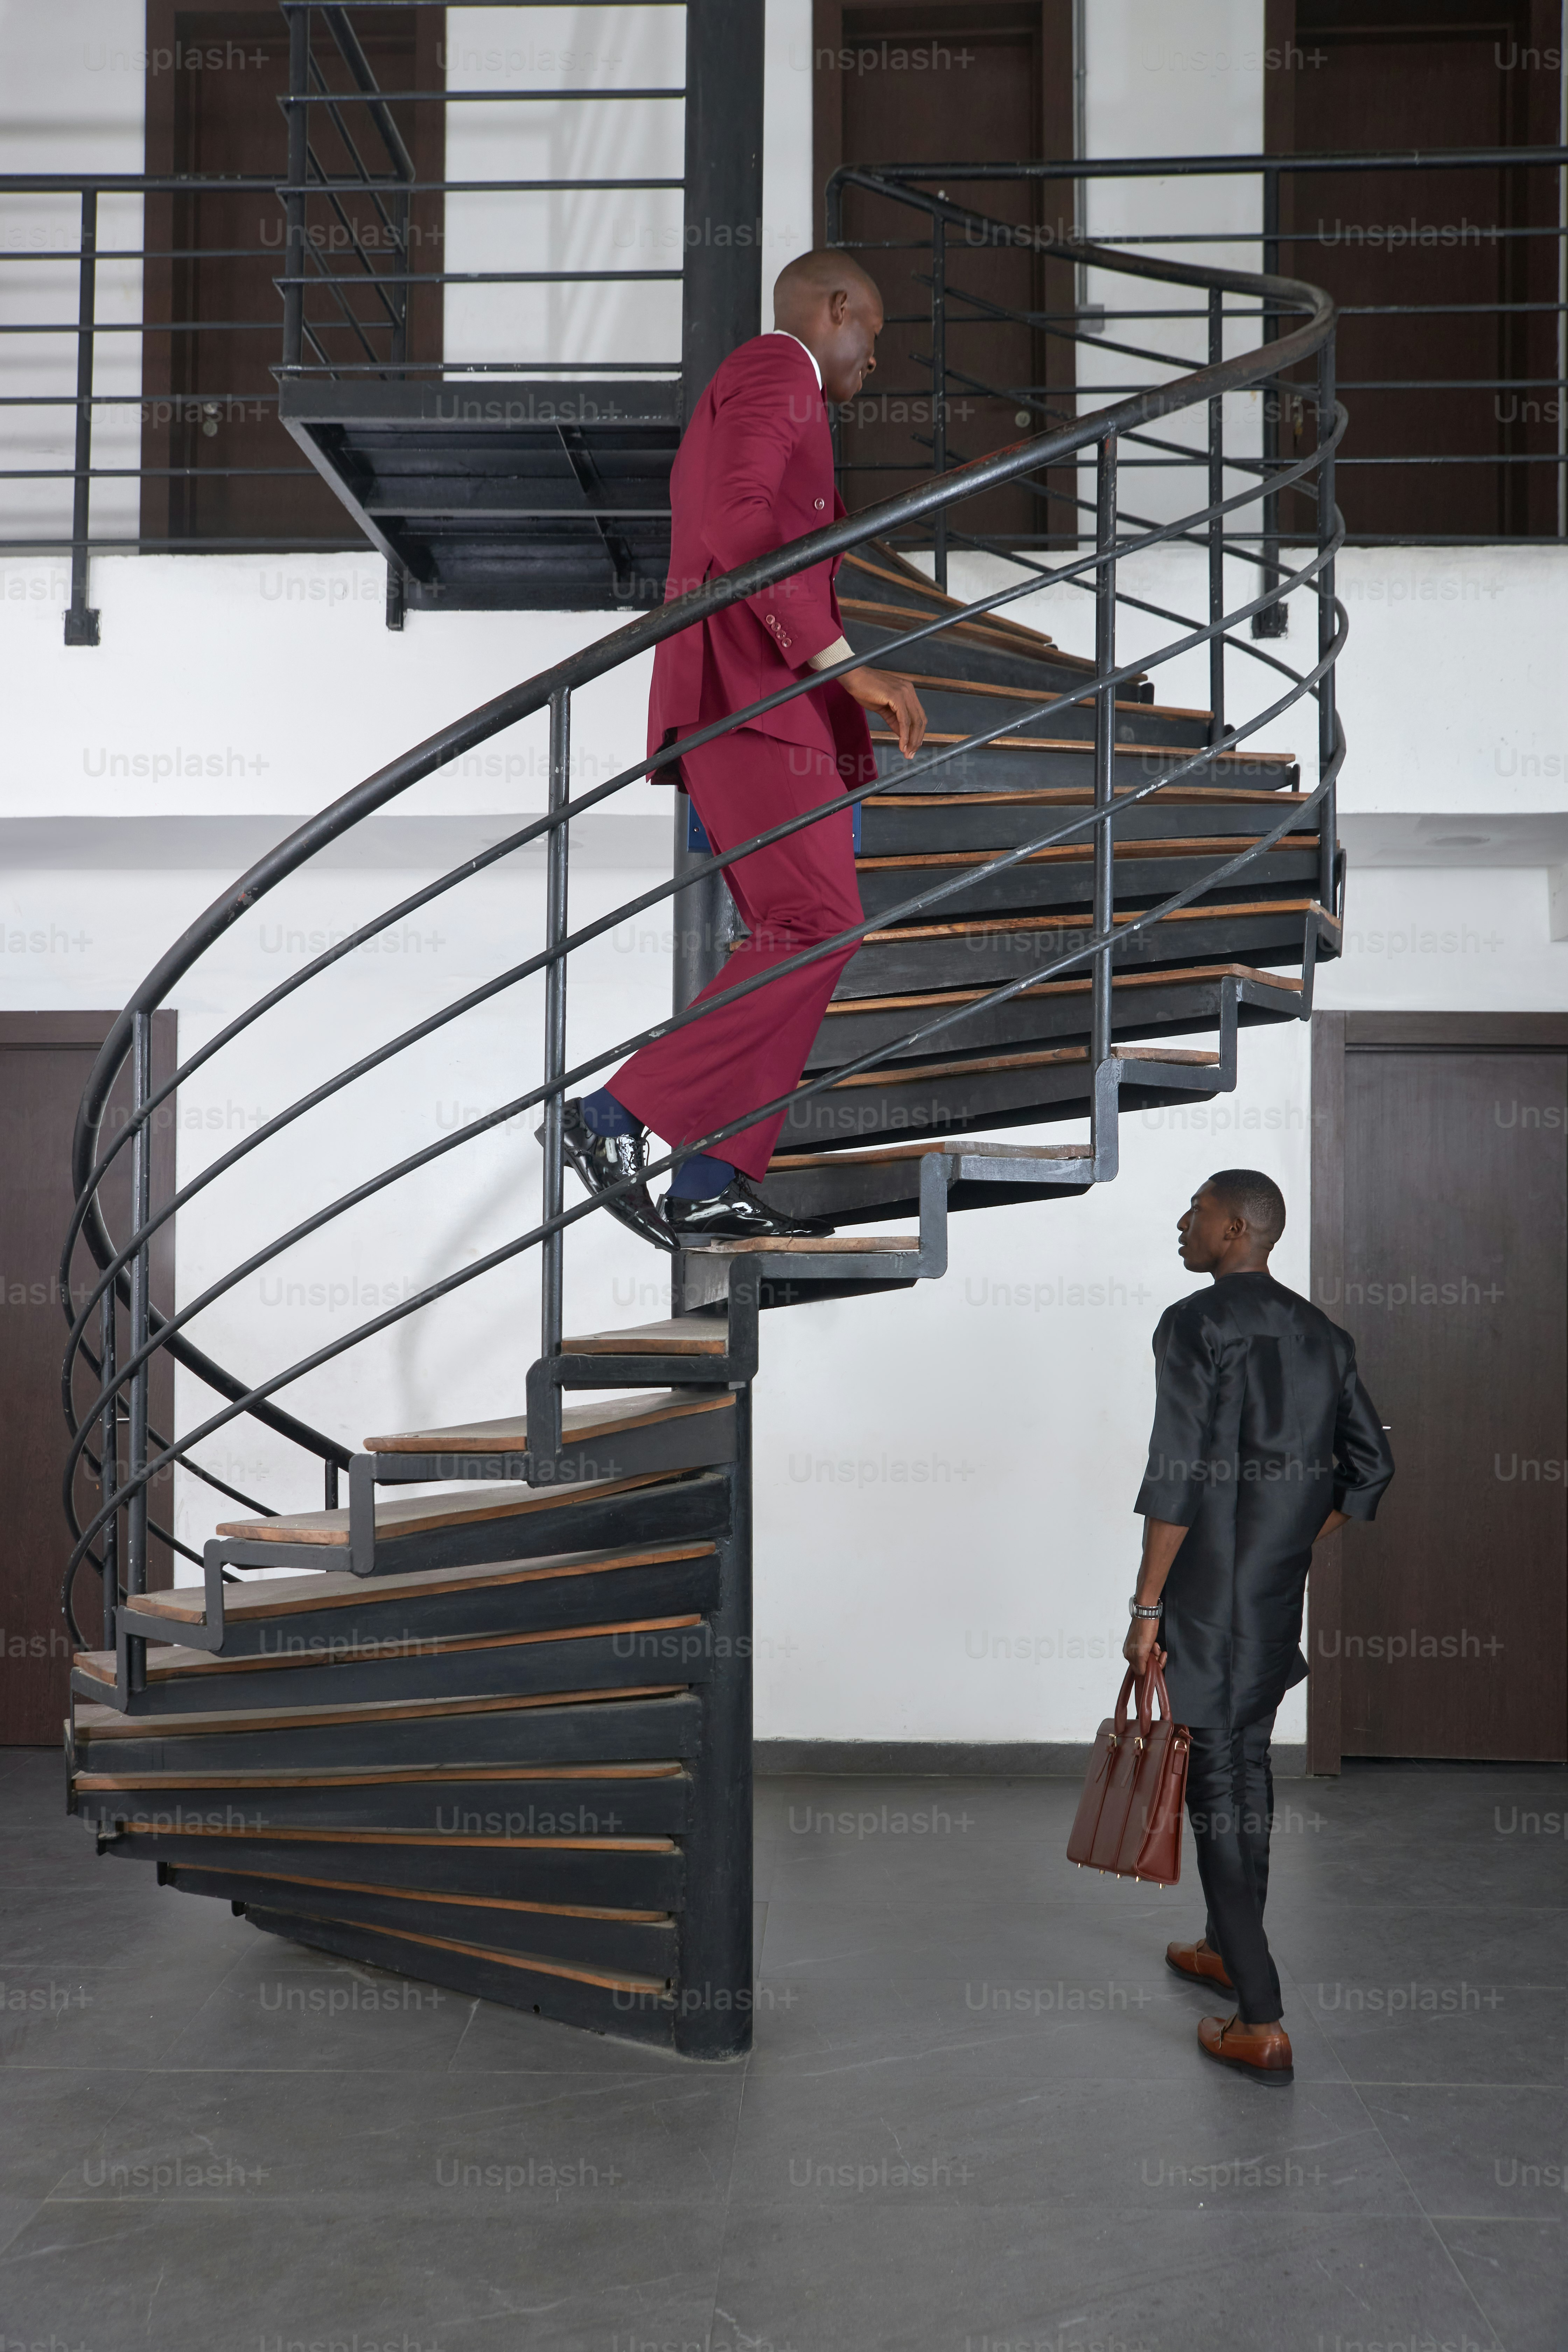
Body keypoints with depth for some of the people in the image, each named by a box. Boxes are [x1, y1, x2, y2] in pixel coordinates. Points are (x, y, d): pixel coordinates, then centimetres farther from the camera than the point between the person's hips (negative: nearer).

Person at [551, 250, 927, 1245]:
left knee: (792, 935, 5)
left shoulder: (745, 396, 31)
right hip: (751, 694, -11)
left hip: (754, 700, 11)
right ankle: (620, 1115, -17)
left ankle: (714, 1183, 1)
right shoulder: (775, 367, -2)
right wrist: (841, 660, -25)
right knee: (819, 922, -17)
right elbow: (736, 520, -21)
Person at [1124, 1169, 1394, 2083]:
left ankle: (1263, 2025, 1)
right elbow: (1372, 1465, 11)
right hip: (1279, 1599, 8)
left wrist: (1146, 1606, -15)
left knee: (1214, 1783, -2)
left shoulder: (1196, 1325, -14)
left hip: (1206, 1597, -8)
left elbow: (1178, 1476, -19)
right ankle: (1228, 1949, 38)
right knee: (1248, 1764, 21)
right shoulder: (1322, 1334, 8)